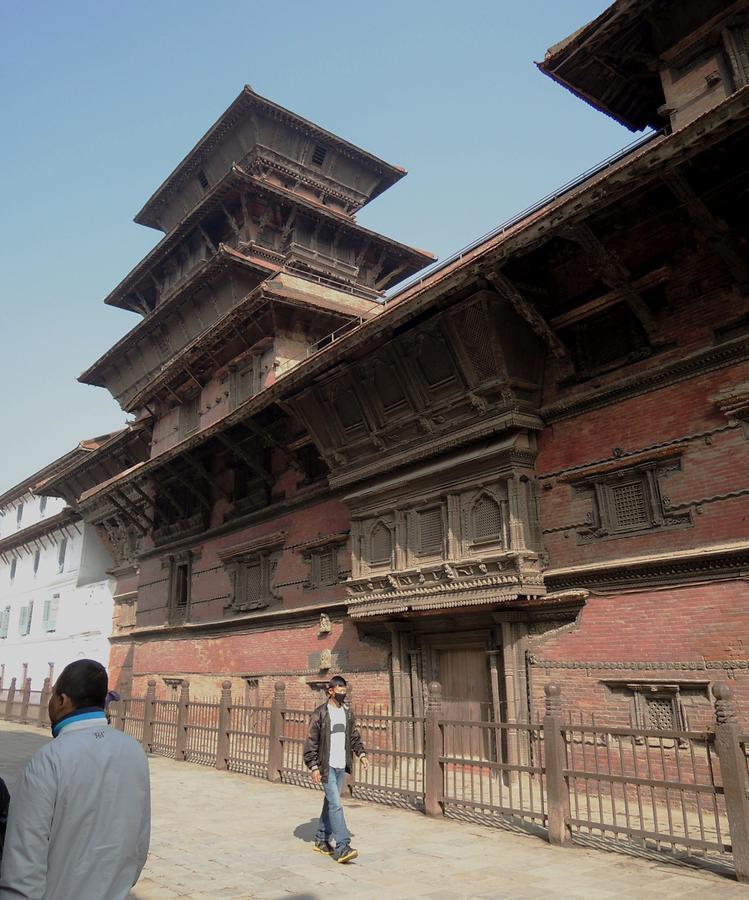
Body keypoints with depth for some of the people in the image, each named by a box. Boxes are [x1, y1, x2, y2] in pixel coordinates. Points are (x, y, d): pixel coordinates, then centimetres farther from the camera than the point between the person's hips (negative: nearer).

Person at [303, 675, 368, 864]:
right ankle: (342, 848, -12)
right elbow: (311, 742, -10)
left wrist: (361, 754, 3)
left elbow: (354, 737, 17)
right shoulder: (320, 713, -10)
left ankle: (321, 840, 29)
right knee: (336, 805, -12)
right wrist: (313, 767, -13)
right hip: (326, 767, -6)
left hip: (341, 766, 7)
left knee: (330, 803, 15)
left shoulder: (347, 714, 9)